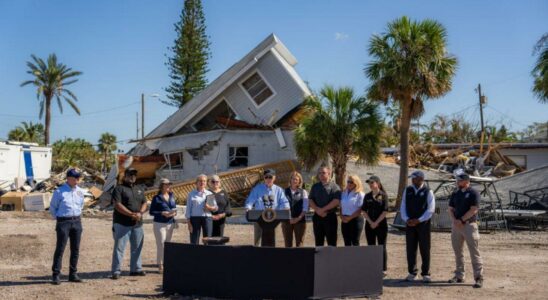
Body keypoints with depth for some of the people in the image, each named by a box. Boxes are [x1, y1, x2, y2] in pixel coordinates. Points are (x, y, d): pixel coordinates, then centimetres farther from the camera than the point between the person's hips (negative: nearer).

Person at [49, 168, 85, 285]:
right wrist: (59, 218, 3)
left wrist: (76, 216, 14)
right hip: (63, 222, -5)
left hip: (77, 221, 5)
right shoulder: (59, 192, -7)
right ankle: (56, 275, -3)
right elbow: (52, 208, 2)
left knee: (75, 249, 7)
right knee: (60, 249, -6)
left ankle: (73, 274, 14)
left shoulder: (80, 192, 8)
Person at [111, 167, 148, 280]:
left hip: (137, 224, 6)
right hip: (122, 224, -6)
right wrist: (131, 214, -20)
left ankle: (136, 269, 23)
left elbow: (144, 203, 14)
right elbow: (117, 205, -13)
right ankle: (116, 271, -4)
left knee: (137, 247, 12)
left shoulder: (139, 189, 18)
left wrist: (140, 213, -8)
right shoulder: (119, 189, -3)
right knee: (119, 247, -6)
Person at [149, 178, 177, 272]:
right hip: (160, 223, -6)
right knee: (161, 244, -7)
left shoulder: (171, 196, 9)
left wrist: (174, 212, -4)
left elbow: (174, 207, 19)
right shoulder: (157, 198, -6)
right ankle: (160, 265, 1)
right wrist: (163, 213, -19)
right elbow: (151, 212, -7)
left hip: (170, 223, 6)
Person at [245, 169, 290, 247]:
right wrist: (248, 208, -16)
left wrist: (286, 207, -18)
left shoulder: (278, 190, 14)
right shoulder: (257, 188, 11)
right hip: (260, 217, 0)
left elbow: (284, 202, 5)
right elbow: (250, 200, 5)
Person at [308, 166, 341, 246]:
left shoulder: (334, 187, -1)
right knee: (318, 242, 9)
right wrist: (318, 210, -10)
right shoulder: (315, 186, 14)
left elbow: (336, 201, -13)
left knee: (331, 242, -3)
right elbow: (310, 200, 7)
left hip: (330, 216, -5)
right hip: (317, 216, 5)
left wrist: (323, 210, -15)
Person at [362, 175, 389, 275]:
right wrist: (370, 222, -7)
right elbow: (364, 210, 4)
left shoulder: (383, 195, -4)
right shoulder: (367, 196, 8)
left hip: (381, 225, -4)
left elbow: (385, 211, -9)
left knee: (382, 247, 1)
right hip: (369, 225, 4)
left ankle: (383, 270, 7)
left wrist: (376, 222, -12)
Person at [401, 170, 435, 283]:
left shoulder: (428, 192, -3)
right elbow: (403, 207, 8)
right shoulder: (407, 190, 8)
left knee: (425, 249, 0)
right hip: (410, 223, 3)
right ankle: (412, 273, 14)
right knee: (410, 249, 5)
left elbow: (430, 209, -7)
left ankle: (426, 274, 7)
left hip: (423, 224, -3)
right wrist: (407, 219, -7)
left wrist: (418, 220, -14)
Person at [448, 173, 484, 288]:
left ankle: (479, 278, -6)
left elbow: (473, 210, -13)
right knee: (458, 252, 11)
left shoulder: (473, 193, -5)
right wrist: (454, 220, -6)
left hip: (469, 225, -6)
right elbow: (451, 209, 12)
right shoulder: (455, 194, 14)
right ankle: (459, 276, 19)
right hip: (456, 226, 6)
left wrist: (461, 220, -14)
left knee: (474, 252, -7)